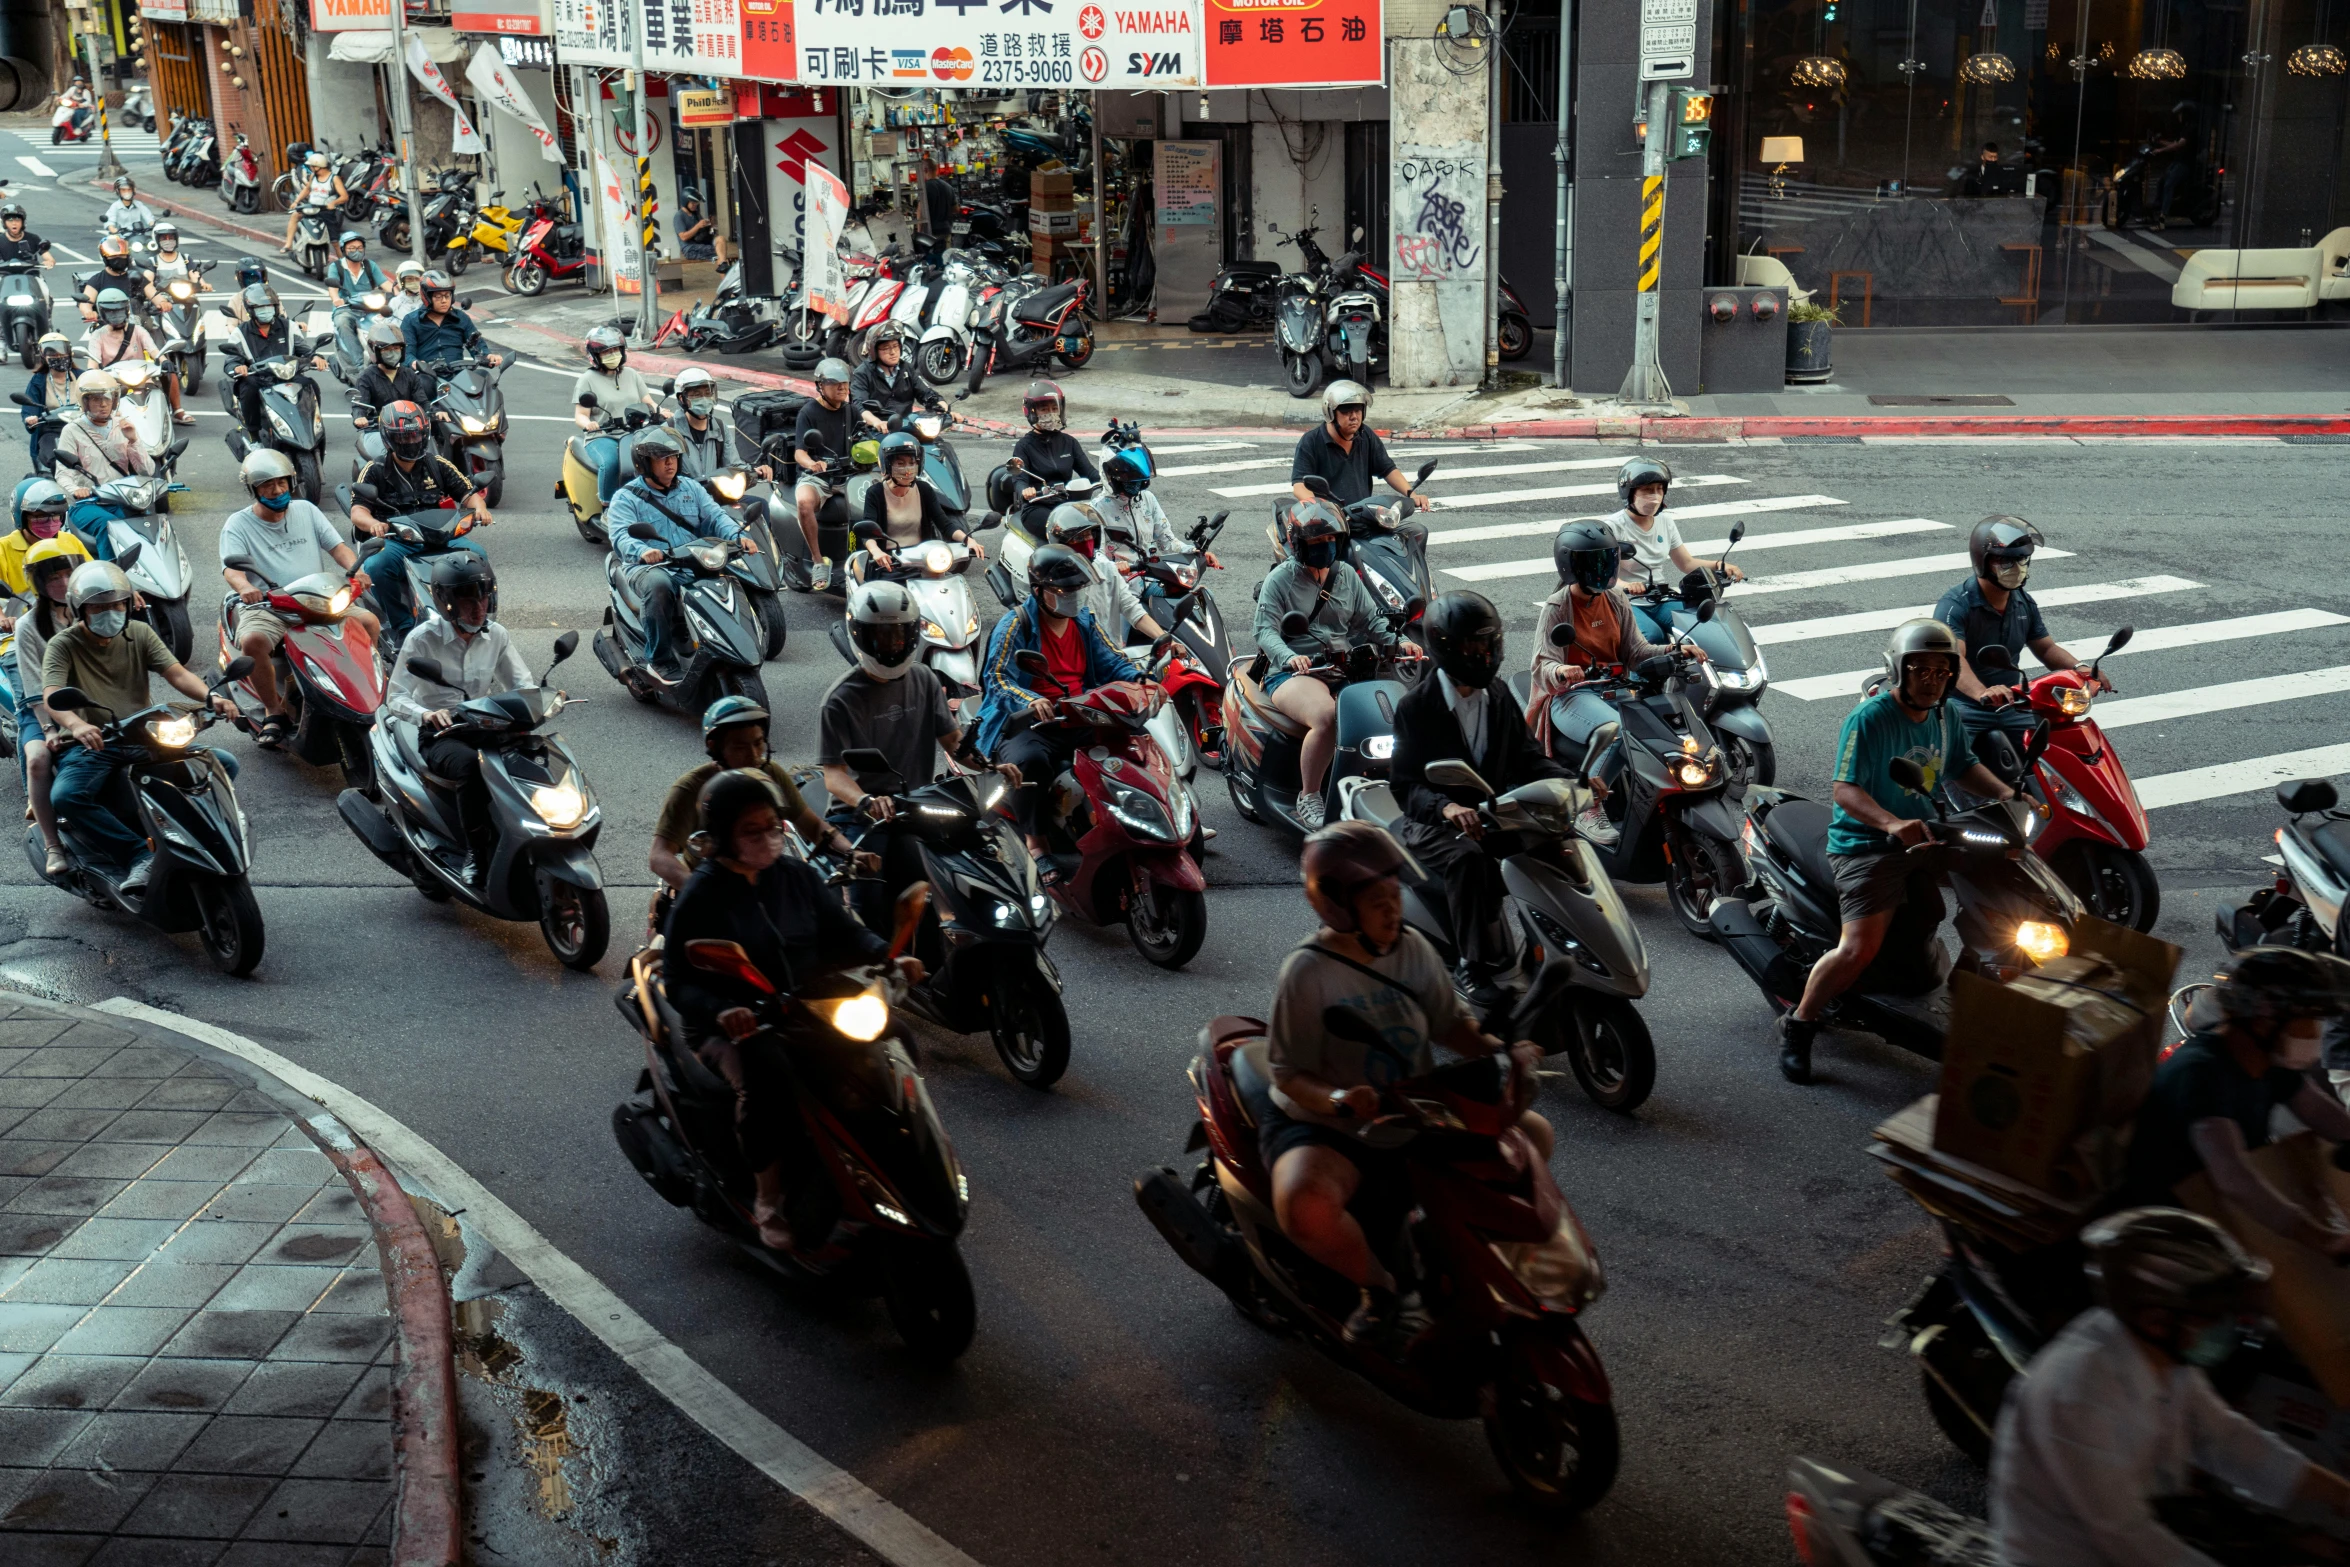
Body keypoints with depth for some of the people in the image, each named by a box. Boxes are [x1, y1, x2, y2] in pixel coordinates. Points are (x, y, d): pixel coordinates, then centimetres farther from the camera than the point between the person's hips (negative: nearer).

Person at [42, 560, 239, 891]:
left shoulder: (140, 633, 10)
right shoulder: (62, 646, -2)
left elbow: (176, 672, -3)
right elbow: (52, 696, -20)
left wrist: (210, 697, -25)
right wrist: (76, 724, -44)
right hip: (92, 744, -4)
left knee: (223, 764, -15)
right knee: (64, 797, -36)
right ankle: (139, 854, -32)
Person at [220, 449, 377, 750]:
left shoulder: (306, 510, 16)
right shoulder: (238, 524, 5)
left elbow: (337, 546, 9)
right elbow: (231, 567, -10)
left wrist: (356, 569, -14)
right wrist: (244, 587, -34)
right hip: (266, 605, -3)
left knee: (369, 623, -17)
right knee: (252, 641, -35)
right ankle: (273, 710, -14)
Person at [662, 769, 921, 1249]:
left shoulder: (797, 876, 9)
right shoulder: (700, 896, -7)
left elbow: (842, 931, 9)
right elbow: (679, 982, -12)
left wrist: (889, 957, -12)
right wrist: (719, 1011, -33)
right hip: (734, 1027, -5)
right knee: (767, 1081, -37)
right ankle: (769, 1200, -20)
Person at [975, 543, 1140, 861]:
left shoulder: (1084, 621, 16)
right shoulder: (1015, 625, -6)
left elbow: (1112, 661, 16)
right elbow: (998, 678, -17)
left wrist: (1139, 679, -8)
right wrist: (1031, 701, -39)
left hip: (1081, 722, 6)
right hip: (1029, 725, -6)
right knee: (1029, 760, -39)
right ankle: (1034, 841, -22)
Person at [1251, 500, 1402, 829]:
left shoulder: (1346, 576, 18)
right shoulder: (1280, 580, 2)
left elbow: (1370, 618, 15)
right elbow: (1265, 630, -10)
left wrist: (1398, 641, -6)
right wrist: (1289, 657, -30)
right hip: (1292, 674, -5)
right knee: (1327, 716, -36)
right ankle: (1308, 799, -20)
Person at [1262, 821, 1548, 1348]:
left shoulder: (1413, 950, 0)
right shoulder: (1308, 972, -18)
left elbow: (1448, 1023, 10)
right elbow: (1290, 1072, -18)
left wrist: (1503, 1052, -8)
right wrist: (1337, 1101, -38)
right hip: (1324, 1128, -6)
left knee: (1534, 1134, 3)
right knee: (1307, 1207, -38)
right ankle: (1377, 1285, -8)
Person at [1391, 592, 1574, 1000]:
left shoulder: (1498, 697, 9)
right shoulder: (1416, 706, -10)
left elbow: (1526, 756, 14)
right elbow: (1405, 783, -16)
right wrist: (1447, 807, -37)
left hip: (1492, 811, 6)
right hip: (1433, 823, -5)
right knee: (1469, 857, -38)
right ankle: (1475, 966, -29)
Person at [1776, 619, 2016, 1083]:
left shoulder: (1944, 715, 8)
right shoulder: (1869, 719, -17)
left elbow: (1962, 766, 21)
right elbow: (1846, 789, -25)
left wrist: (2005, 794, 2)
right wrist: (1892, 823, -41)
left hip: (1924, 835, 8)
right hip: (1866, 843, -8)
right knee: (1858, 950, -23)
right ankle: (1798, 1026, -3)